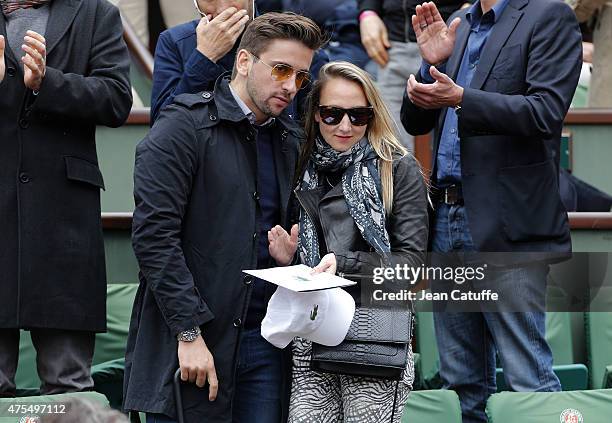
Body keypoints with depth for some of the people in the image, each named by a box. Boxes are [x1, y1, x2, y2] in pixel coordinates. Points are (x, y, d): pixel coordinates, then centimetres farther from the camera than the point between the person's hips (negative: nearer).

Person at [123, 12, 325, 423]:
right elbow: (153, 234, -13)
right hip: (185, 339, -5)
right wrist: (189, 332, -18)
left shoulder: (291, 140, 14)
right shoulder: (184, 126, -6)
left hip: (264, 342, 6)